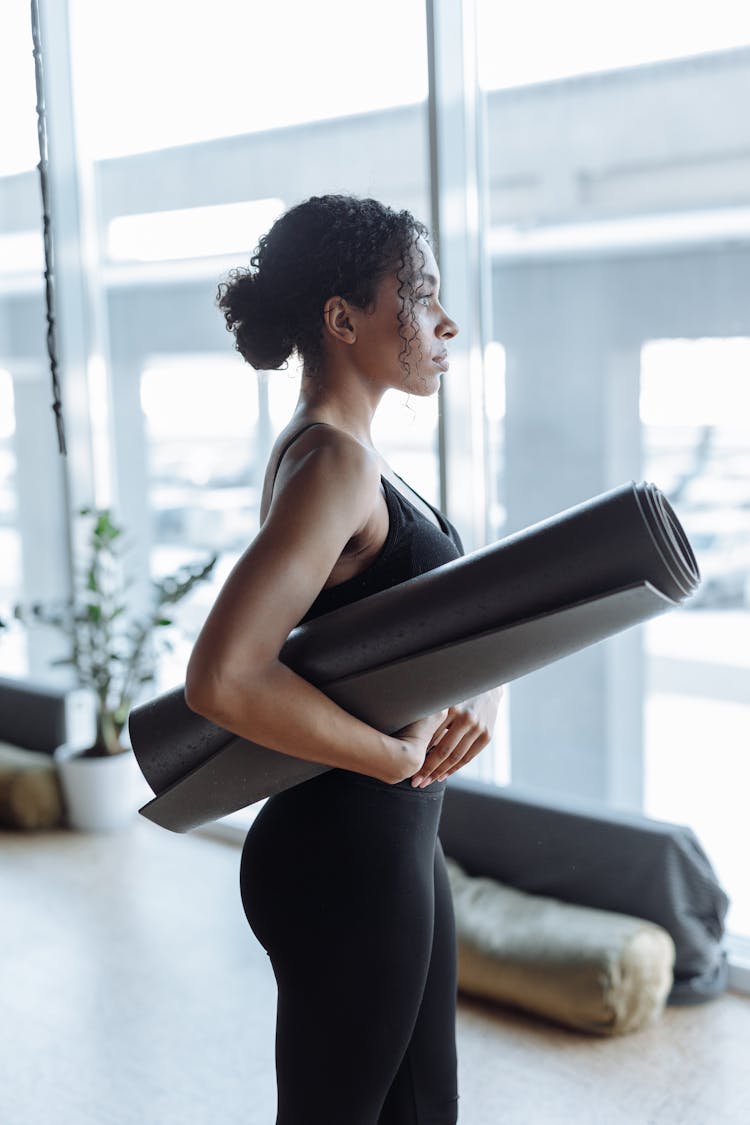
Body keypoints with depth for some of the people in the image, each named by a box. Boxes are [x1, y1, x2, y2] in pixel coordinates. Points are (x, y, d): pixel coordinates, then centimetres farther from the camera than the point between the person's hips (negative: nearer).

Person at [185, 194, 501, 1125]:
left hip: (398, 841, 9)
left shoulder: (350, 456, 9)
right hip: (343, 860, -9)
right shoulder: (329, 461, -21)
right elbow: (223, 679, -33)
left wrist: (481, 693, -6)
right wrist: (399, 756, -21)